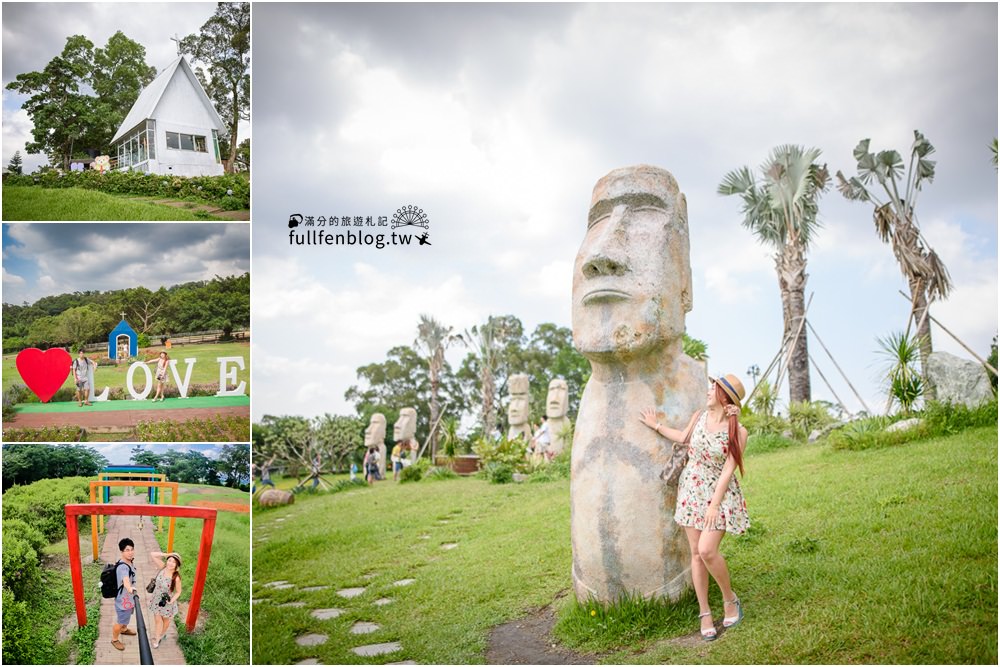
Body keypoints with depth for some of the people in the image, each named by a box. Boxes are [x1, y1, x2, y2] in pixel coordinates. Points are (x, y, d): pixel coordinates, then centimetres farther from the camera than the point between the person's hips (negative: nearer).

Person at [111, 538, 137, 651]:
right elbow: (125, 580, -59)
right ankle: (114, 639, 38)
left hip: (128, 597, 9)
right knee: (120, 622, 14)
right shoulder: (123, 567, -37)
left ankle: (124, 629, 60)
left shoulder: (128, 562, -6)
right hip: (123, 600, -9)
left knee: (127, 616, 34)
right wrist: (130, 588, -79)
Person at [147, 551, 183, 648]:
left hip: (166, 601, -2)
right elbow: (152, 554, -18)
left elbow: (178, 592, -15)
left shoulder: (176, 578, -29)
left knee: (166, 620, 23)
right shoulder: (163, 567, -18)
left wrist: (171, 601, -30)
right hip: (156, 599, 2)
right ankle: (156, 639, 32)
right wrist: (166, 555, -27)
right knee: (157, 620, 14)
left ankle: (162, 634, 50)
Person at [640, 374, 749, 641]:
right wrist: (656, 426, 25)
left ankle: (730, 599, 10)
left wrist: (714, 505, -20)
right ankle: (705, 613, 14)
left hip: (719, 494, -5)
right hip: (691, 490, 5)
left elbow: (728, 470, -16)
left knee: (707, 550, -17)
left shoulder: (738, 432, -14)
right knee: (696, 553, 4)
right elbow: (683, 437, 19)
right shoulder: (699, 416, -1)